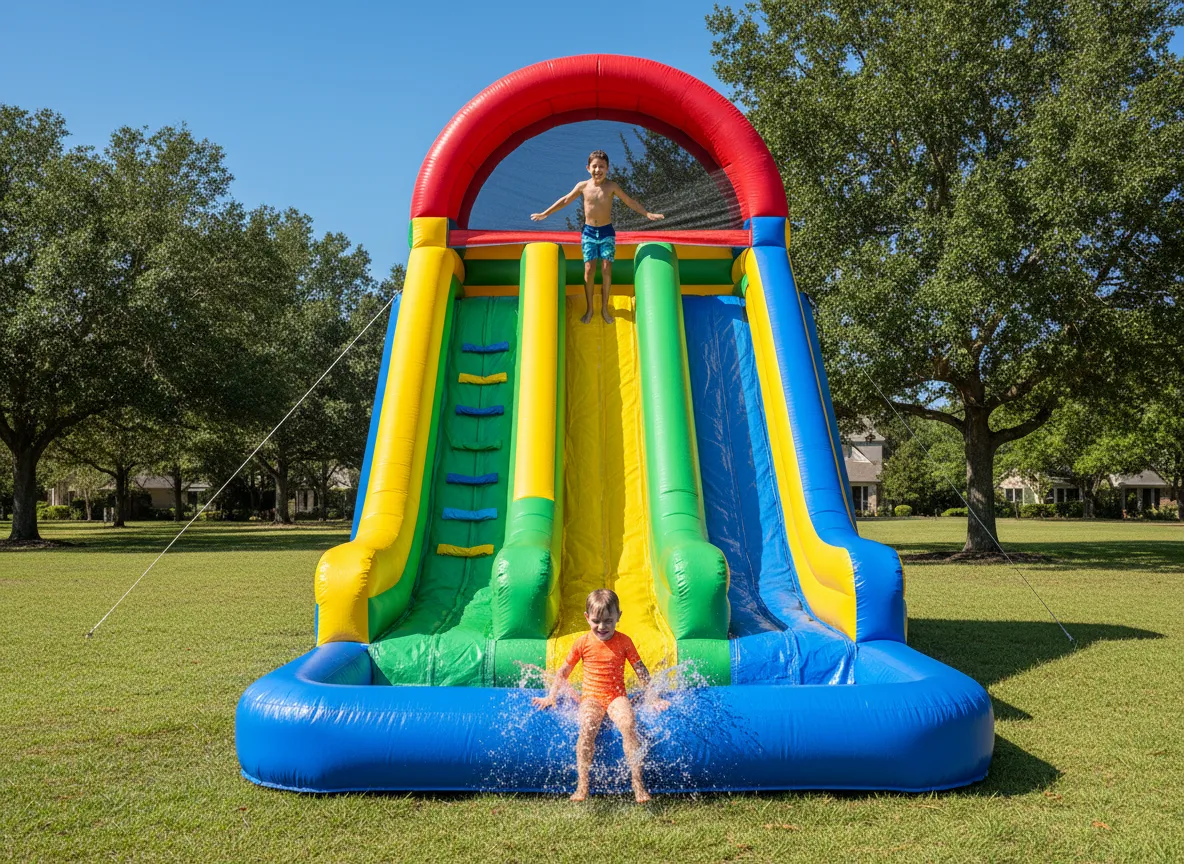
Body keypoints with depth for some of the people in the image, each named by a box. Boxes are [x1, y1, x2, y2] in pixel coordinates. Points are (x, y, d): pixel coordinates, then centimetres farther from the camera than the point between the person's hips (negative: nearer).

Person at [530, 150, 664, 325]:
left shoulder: (612, 186, -7)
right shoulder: (583, 186, -4)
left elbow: (629, 202, 1)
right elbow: (565, 200, 8)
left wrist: (647, 214, -6)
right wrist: (545, 213, 12)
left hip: (607, 232, 0)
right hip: (589, 232, 0)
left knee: (606, 270, -3)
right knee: (589, 270, -4)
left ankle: (605, 308, 10)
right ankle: (589, 309, 9)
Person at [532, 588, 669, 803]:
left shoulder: (624, 641, 1)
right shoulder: (583, 643, 1)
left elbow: (640, 670, 6)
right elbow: (564, 671, 10)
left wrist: (652, 698, 3)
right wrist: (551, 697, 6)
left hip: (616, 696, 0)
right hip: (591, 696, 0)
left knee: (629, 726, -29)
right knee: (587, 728, -31)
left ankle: (638, 782, -19)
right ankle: (582, 785, -22)